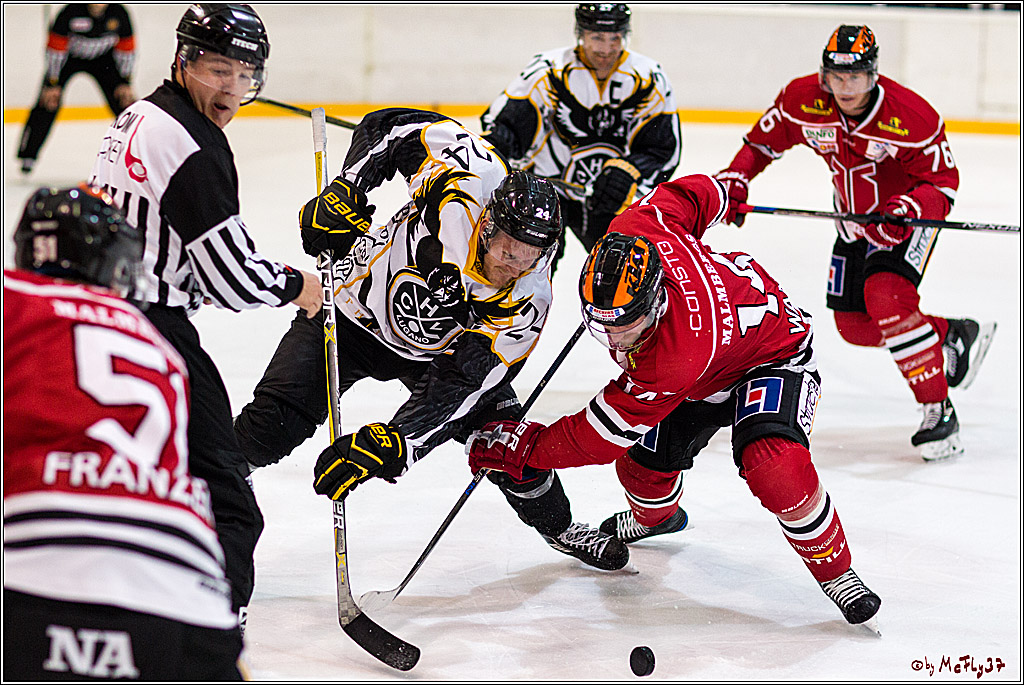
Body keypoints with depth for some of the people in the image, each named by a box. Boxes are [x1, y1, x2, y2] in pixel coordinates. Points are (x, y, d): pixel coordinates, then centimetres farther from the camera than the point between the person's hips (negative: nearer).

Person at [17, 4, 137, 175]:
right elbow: (56, 49, -23)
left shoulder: (119, 14, -22)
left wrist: (125, 83, -9)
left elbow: (126, 50, -9)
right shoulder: (70, 13, -30)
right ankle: (28, 155, -4)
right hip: (69, 57, -2)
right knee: (48, 104, -12)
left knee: (124, 103, -7)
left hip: (102, 58, 2)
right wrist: (52, 84, -22)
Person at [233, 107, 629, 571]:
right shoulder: (469, 180, -32)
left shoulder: (525, 306, -29)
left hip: (432, 350, 1)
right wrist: (343, 192, -25)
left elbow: (456, 388, -33)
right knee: (271, 427, -16)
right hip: (353, 310, -1)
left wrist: (389, 448, -43)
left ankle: (557, 527, 24)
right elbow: (389, 125, -16)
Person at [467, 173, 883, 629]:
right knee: (643, 463, 6)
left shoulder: (675, 358, -45)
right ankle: (654, 517, 45)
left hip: (773, 353, -8)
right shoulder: (635, 228, -32)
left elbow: (604, 434, -33)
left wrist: (526, 447, -25)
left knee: (775, 468, -31)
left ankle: (834, 569, -5)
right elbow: (701, 193, -11)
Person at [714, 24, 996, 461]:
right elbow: (764, 140, 0)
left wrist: (906, 212, -41)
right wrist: (734, 180, -14)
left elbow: (943, 182, -23)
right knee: (854, 325, 6)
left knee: (887, 297, -28)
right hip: (856, 219, 6)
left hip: (910, 216, -6)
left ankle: (939, 412, -20)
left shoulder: (912, 117, -29)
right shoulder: (803, 101, -17)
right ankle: (955, 335, 29)